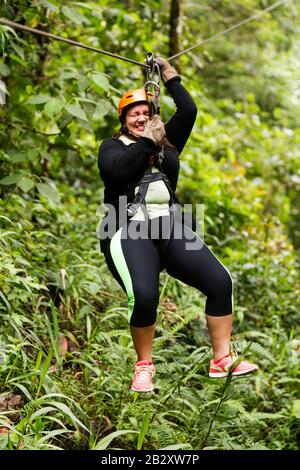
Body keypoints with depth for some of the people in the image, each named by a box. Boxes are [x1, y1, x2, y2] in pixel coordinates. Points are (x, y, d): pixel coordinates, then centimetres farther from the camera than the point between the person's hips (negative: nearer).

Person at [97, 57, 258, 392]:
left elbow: (189, 110, 9)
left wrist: (169, 76, 15)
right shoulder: (112, 146, 10)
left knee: (220, 281, -13)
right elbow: (118, 168, -14)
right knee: (144, 297, -30)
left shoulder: (165, 141, 21)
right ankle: (144, 367, -7)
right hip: (129, 232, -5)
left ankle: (222, 361, -5)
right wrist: (147, 142, -7)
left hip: (169, 230, 5)